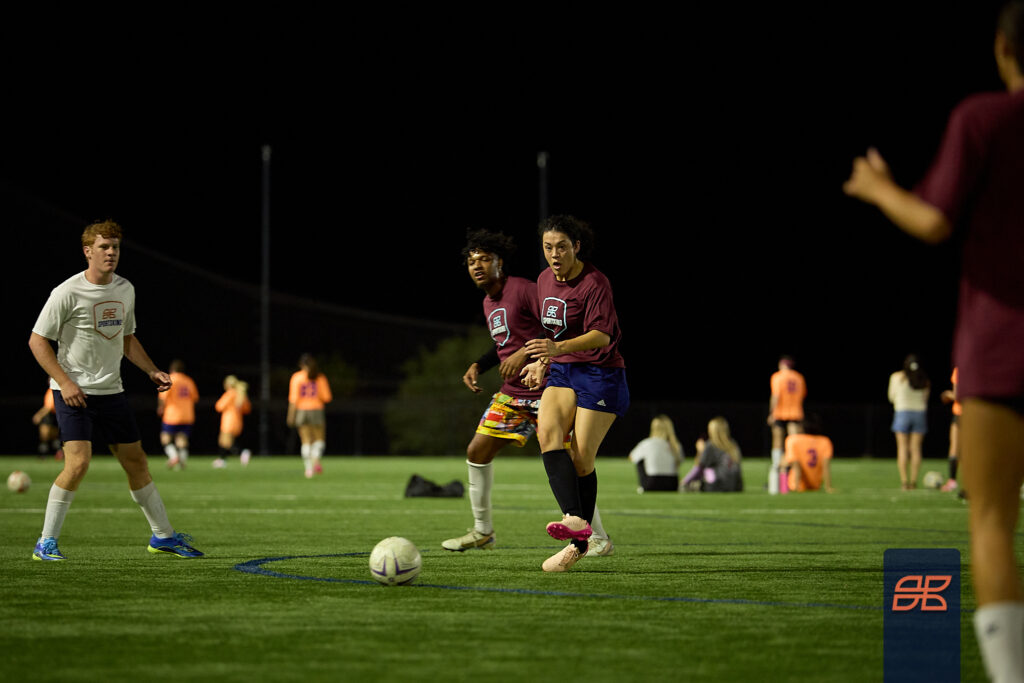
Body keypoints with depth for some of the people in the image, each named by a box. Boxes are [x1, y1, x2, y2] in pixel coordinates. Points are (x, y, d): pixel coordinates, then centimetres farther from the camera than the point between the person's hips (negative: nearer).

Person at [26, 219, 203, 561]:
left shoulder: (125, 289, 8)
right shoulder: (68, 293, -13)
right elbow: (37, 340, -10)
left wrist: (152, 371, 9)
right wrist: (65, 382, -18)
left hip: (111, 391, 6)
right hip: (74, 392, -6)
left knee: (136, 461, 11)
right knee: (78, 461, -19)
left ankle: (163, 536, 24)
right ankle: (46, 543, -9)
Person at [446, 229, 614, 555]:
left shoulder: (524, 290, -14)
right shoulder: (489, 303, 13)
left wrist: (525, 353, -25)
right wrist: (479, 366, 13)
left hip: (546, 391, -9)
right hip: (511, 394, 9)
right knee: (477, 452, 3)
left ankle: (599, 539, 1)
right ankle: (482, 531, 17)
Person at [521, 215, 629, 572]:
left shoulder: (594, 282, -15)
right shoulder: (545, 280, 8)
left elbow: (602, 335, -27)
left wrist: (559, 348, -41)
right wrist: (542, 362, 16)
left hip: (600, 375, -6)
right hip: (562, 373, 6)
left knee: (582, 460, -9)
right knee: (547, 431, -23)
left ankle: (580, 543, 6)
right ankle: (574, 520, -36)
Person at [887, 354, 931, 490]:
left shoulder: (897, 377, -1)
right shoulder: (925, 381, 5)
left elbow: (892, 397, 7)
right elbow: (925, 400, 11)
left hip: (902, 412, -2)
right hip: (920, 412, 2)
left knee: (903, 448, -1)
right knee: (916, 449, 3)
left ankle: (904, 481, -9)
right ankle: (913, 481, -2)